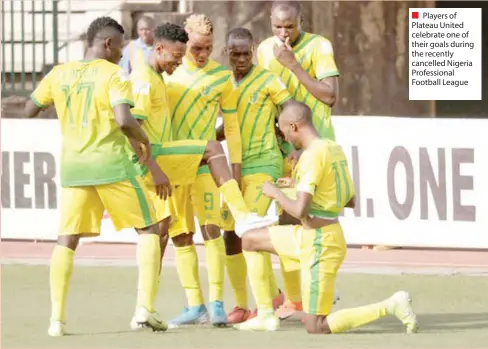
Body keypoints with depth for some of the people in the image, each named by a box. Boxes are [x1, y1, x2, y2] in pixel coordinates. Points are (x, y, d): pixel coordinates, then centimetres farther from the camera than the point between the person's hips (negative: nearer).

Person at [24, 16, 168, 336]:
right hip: (113, 165, -4)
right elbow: (124, 120, -21)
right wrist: (144, 140, -2)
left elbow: (29, 111, 16)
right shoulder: (114, 75, -9)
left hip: (73, 166, 4)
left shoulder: (59, 74, 6)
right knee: (149, 229, 9)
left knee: (67, 240, 11)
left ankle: (57, 318, 1)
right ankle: (145, 308, -3)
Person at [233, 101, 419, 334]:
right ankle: (266, 316, 18)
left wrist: (275, 192, -6)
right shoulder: (335, 149, 8)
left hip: (320, 244, -10)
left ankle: (391, 306, -9)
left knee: (316, 328, -5)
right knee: (250, 240, 20)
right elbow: (351, 201, 19)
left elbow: (300, 211, -26)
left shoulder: (312, 155, -21)